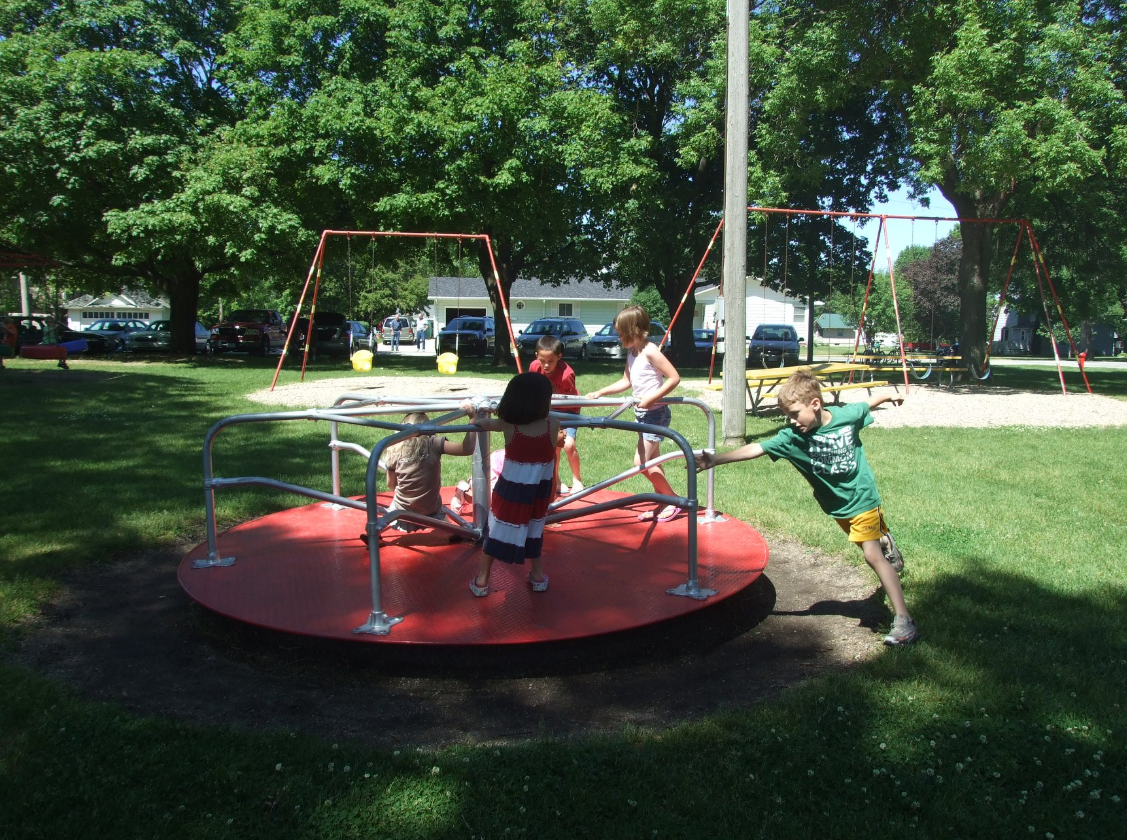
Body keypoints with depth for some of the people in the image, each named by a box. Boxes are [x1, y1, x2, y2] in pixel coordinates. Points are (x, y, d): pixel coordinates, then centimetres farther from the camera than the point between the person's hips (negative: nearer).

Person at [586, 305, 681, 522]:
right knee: (651, 462, 13)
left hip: (655, 413, -9)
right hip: (643, 414, 9)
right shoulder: (631, 352, 8)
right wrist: (600, 392, 11)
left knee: (641, 462, -11)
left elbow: (674, 377, -21)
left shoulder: (650, 351, -18)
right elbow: (626, 381, 18)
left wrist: (652, 398, -25)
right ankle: (663, 504, 22)